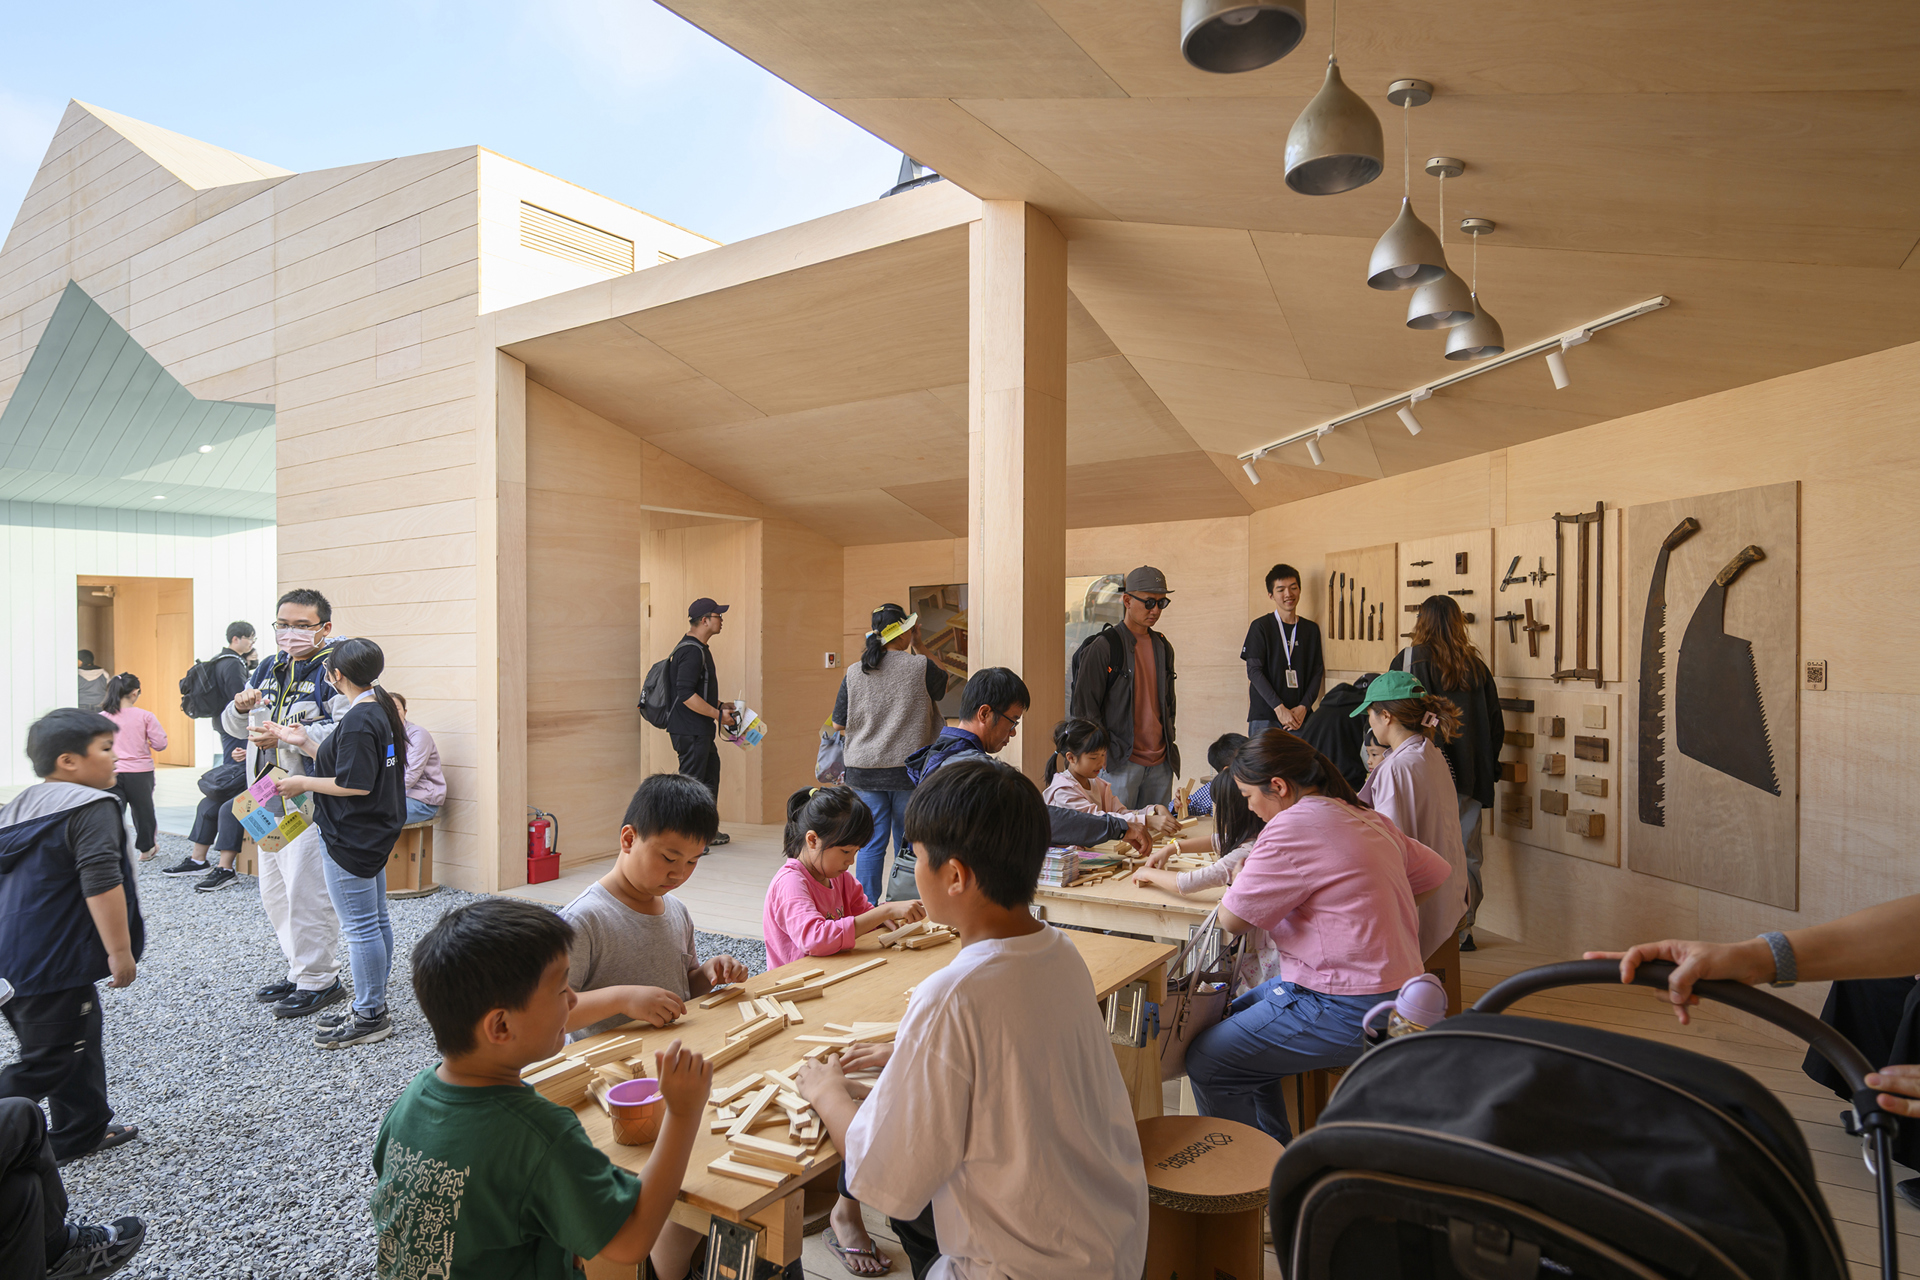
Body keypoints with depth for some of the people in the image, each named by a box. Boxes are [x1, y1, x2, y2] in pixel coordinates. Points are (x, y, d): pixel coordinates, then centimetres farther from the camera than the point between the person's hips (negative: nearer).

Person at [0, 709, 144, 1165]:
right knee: (44, 1064, 1)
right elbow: (100, 884, -25)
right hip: (52, 965, -10)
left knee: (79, 1042, 19)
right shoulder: (92, 807, -18)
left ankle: (84, 1132, 29)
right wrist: (120, 951, -20)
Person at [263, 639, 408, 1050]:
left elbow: (356, 784, -24)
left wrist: (304, 783, -12)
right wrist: (305, 744, 11)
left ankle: (369, 1017, 8)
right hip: (374, 832, 11)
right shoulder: (381, 710, 9)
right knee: (376, 920, 16)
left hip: (351, 839, -10)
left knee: (360, 926, -1)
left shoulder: (358, 720, -21)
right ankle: (372, 1005, 28)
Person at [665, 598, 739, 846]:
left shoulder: (699, 648, 16)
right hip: (691, 731, -11)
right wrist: (718, 714, -19)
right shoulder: (692, 651, -19)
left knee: (711, 773, 17)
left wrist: (719, 705, 18)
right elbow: (686, 695, -26)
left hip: (700, 731, 11)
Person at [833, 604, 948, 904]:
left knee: (870, 844, 8)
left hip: (864, 771, 2)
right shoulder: (920, 667, -8)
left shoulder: (854, 674, 0)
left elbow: (838, 723, 5)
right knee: (908, 845, 9)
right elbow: (943, 685, 15)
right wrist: (918, 646, 16)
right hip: (907, 769, -2)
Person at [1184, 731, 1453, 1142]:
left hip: (1349, 1013, -10)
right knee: (1235, 1016, 22)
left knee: (1205, 1061, -4)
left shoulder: (1293, 827, -20)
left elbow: (1232, 919, -16)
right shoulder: (1365, 817, 7)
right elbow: (1436, 873, 20)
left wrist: (1242, 875, 3)